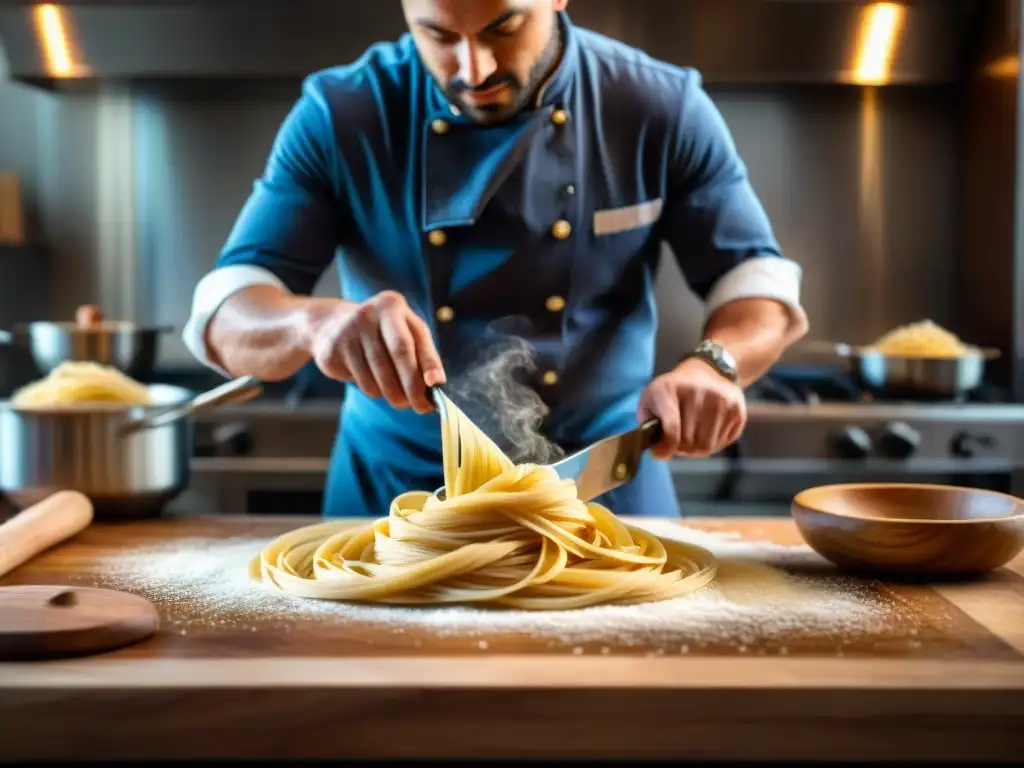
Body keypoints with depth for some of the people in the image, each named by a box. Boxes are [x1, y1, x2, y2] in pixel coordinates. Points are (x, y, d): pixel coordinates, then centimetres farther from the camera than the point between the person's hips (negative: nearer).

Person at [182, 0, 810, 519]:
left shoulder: (664, 110, -7)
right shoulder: (339, 117, -8)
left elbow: (761, 286, -3)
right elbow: (226, 316, -12)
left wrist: (712, 365, -26)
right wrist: (316, 321, -35)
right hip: (396, 496, 1)